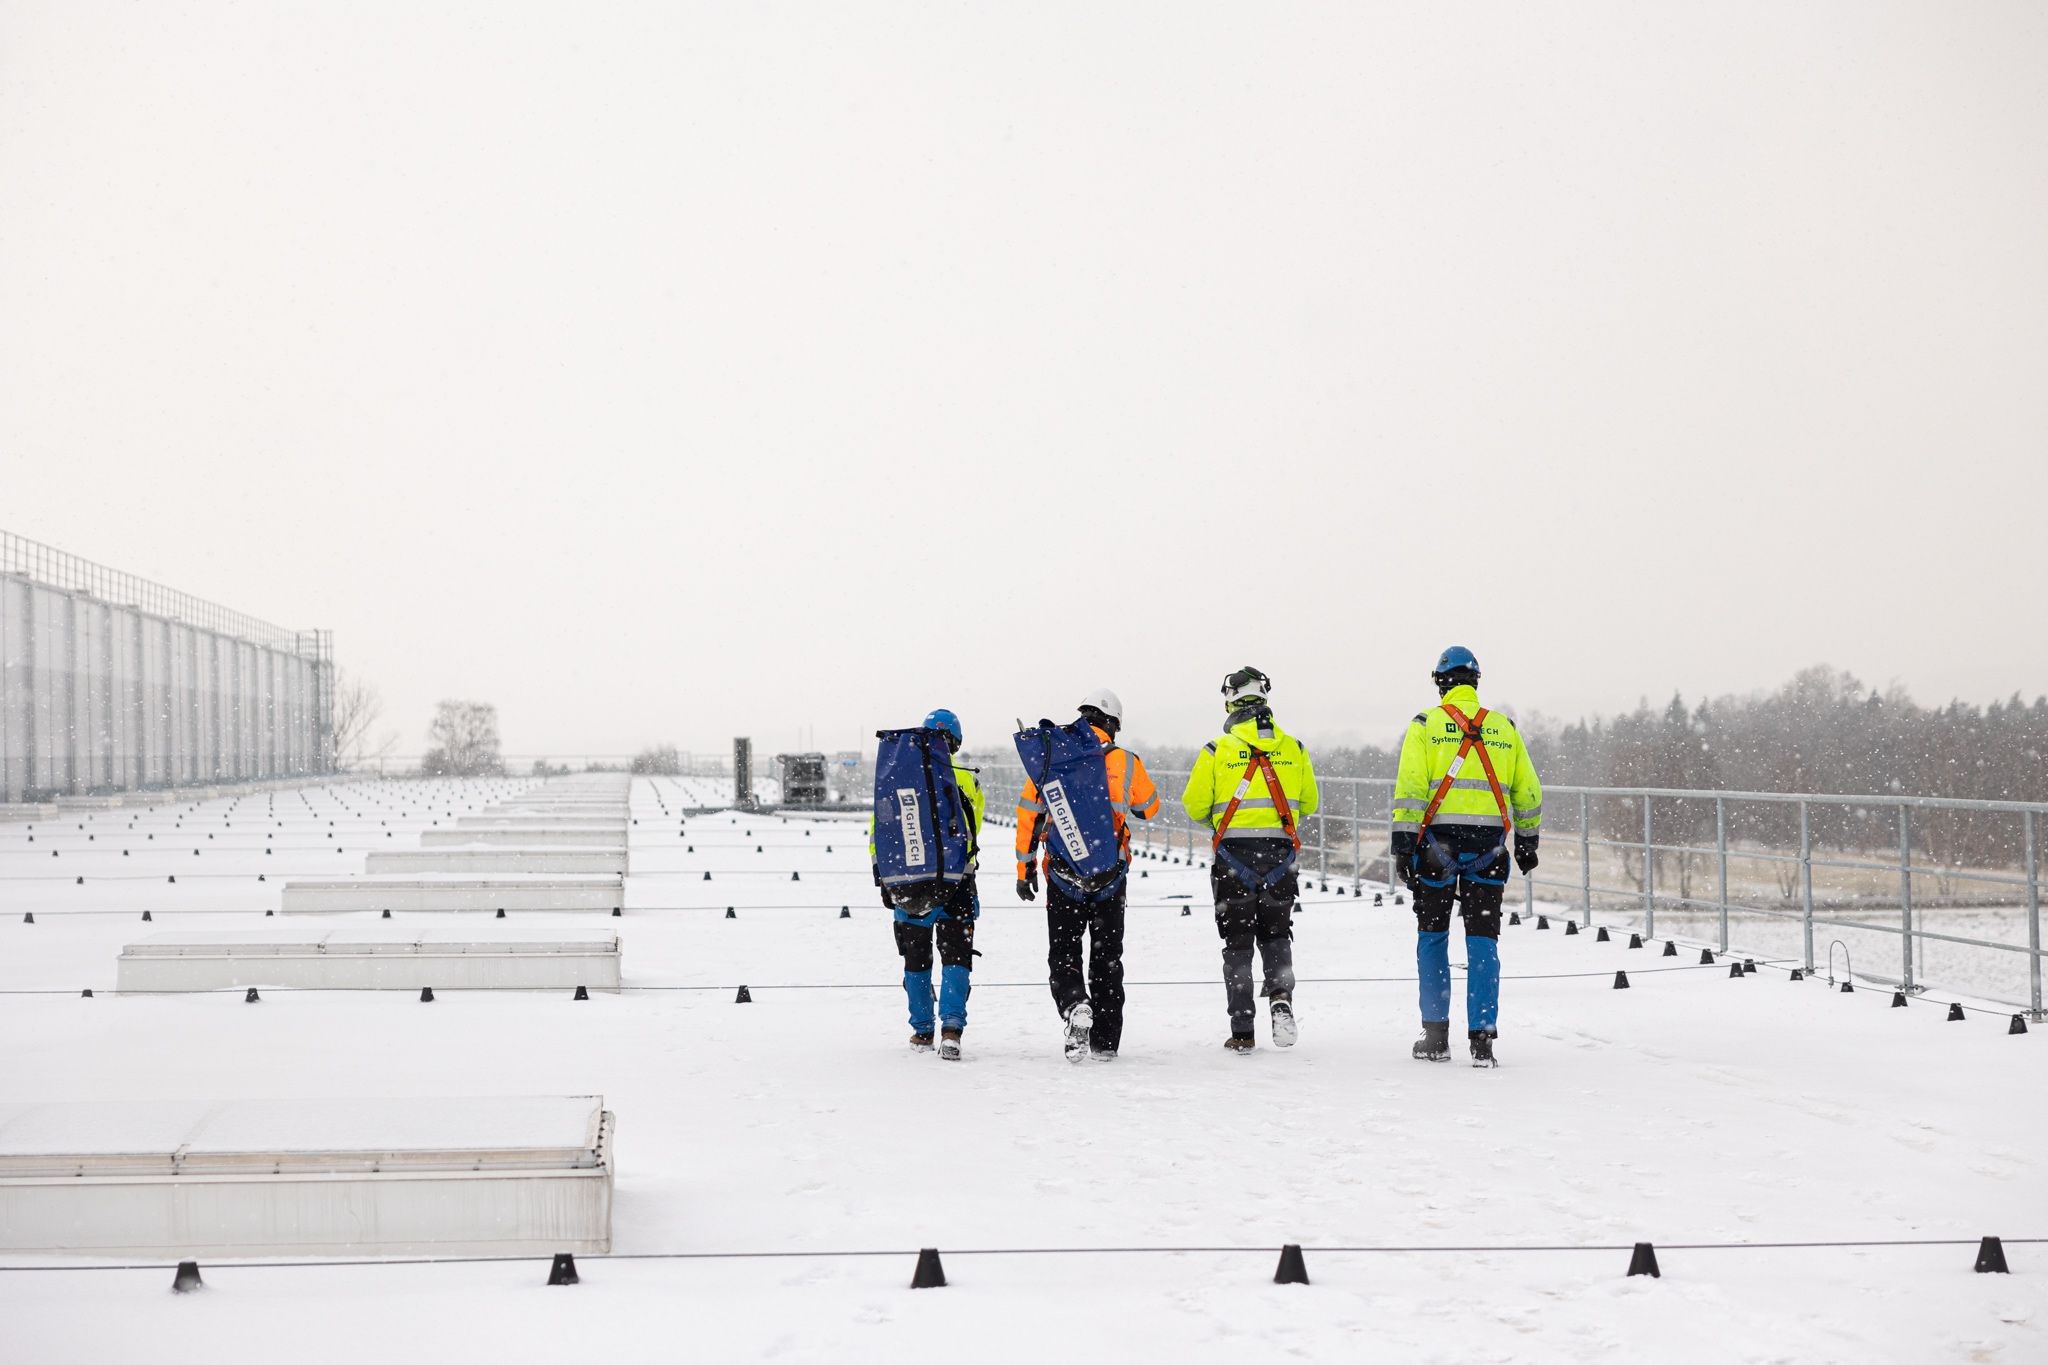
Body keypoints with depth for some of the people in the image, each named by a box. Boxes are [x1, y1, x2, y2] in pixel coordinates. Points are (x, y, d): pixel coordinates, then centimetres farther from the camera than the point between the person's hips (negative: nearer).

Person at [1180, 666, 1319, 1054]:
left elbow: (1194, 806, -3)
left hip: (1233, 852, -2)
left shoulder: (1217, 749, -6)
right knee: (1276, 933, 18)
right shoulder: (1293, 747, 3)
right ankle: (1281, 996, -9)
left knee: (1237, 941, 6)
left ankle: (1242, 1032, 4)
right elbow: (1309, 803, 9)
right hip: (1280, 853, 2)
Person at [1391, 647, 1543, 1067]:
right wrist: (1527, 840, 25)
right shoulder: (1504, 728, 11)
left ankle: (1436, 1034, 12)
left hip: (1438, 842, -2)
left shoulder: (1425, 725, 2)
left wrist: (1403, 844, -6)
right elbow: (1529, 793, 14)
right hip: (1489, 842, 2)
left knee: (1433, 936, 11)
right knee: (1482, 941, 4)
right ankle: (1482, 1037, -3)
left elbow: (1410, 789, -7)